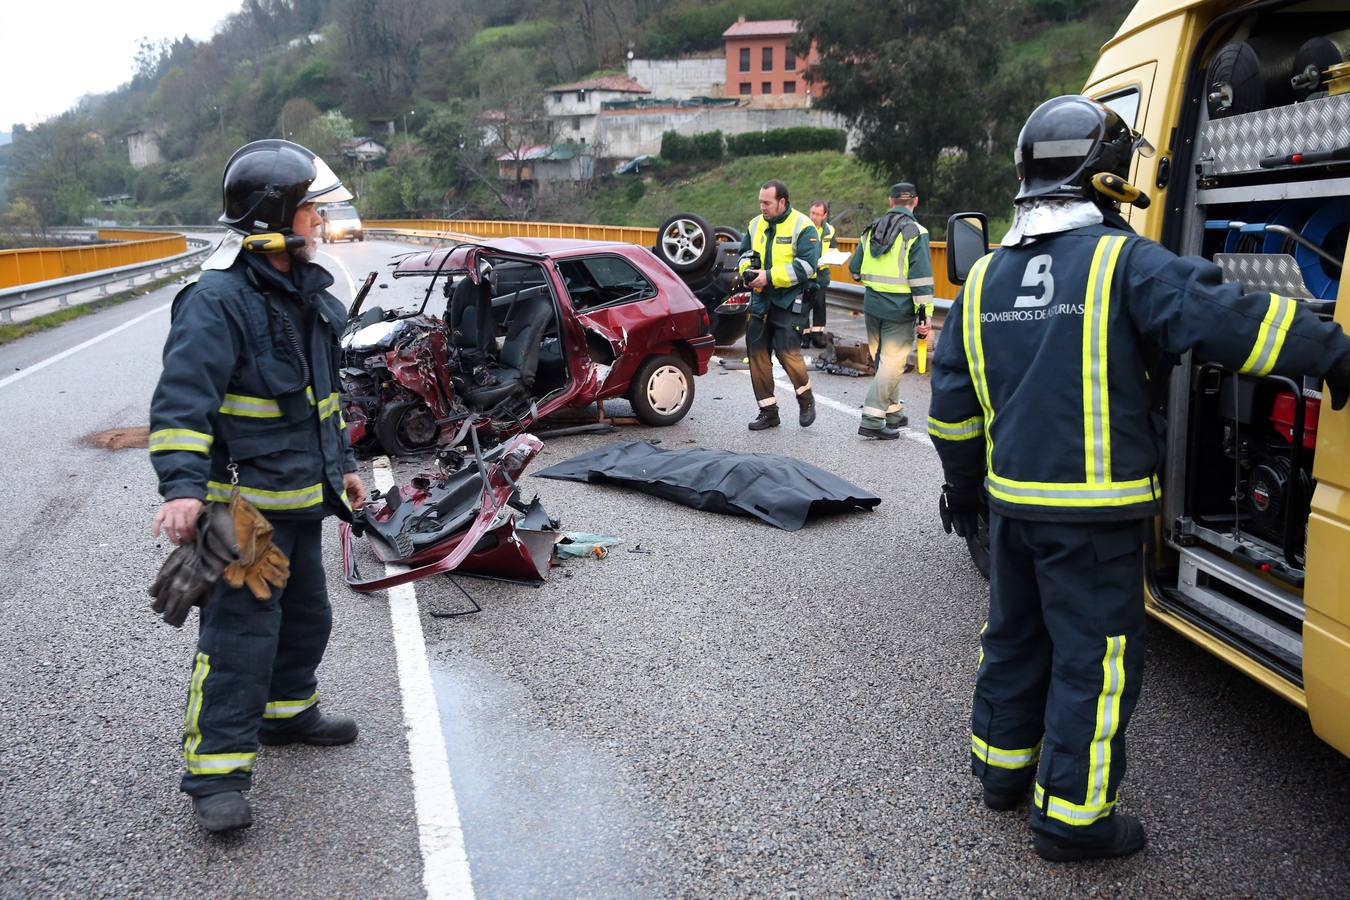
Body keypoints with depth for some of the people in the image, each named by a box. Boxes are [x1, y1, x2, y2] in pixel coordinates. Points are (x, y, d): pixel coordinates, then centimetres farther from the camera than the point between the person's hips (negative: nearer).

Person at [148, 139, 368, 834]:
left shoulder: (307, 293, 13)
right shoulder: (217, 300, -17)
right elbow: (182, 398, -24)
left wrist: (341, 463, 25)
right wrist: (183, 485, -34)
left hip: (302, 497, 9)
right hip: (244, 503, -9)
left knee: (306, 614, 21)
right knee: (240, 633, -6)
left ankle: (287, 712, 41)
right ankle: (216, 772, 5)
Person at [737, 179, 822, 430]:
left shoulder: (802, 227, -8)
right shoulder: (755, 225, 11)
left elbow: (806, 266, -17)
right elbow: (745, 254, 24)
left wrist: (769, 276, -20)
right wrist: (747, 271, 0)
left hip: (790, 302, -6)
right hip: (761, 300, 6)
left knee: (788, 352, -14)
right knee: (757, 353, 4)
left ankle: (806, 400, 12)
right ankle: (768, 411, 14)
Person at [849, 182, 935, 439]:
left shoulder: (872, 230, 10)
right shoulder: (916, 232, -8)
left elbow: (855, 269, 16)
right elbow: (921, 276, -15)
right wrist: (925, 314, -13)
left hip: (872, 305, 6)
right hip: (900, 308, -6)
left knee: (881, 360, 18)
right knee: (892, 363, -2)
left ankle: (893, 412, 29)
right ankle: (871, 420, -8)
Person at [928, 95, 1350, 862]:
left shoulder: (986, 276, 7)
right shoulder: (1124, 262, -13)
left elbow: (953, 397, 11)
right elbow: (1223, 316, -24)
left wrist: (963, 481, 21)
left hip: (1013, 499, 7)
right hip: (1094, 510, -6)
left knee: (1016, 636, 21)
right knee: (1097, 658, 5)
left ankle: (1003, 768, 35)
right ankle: (1072, 815, 13)